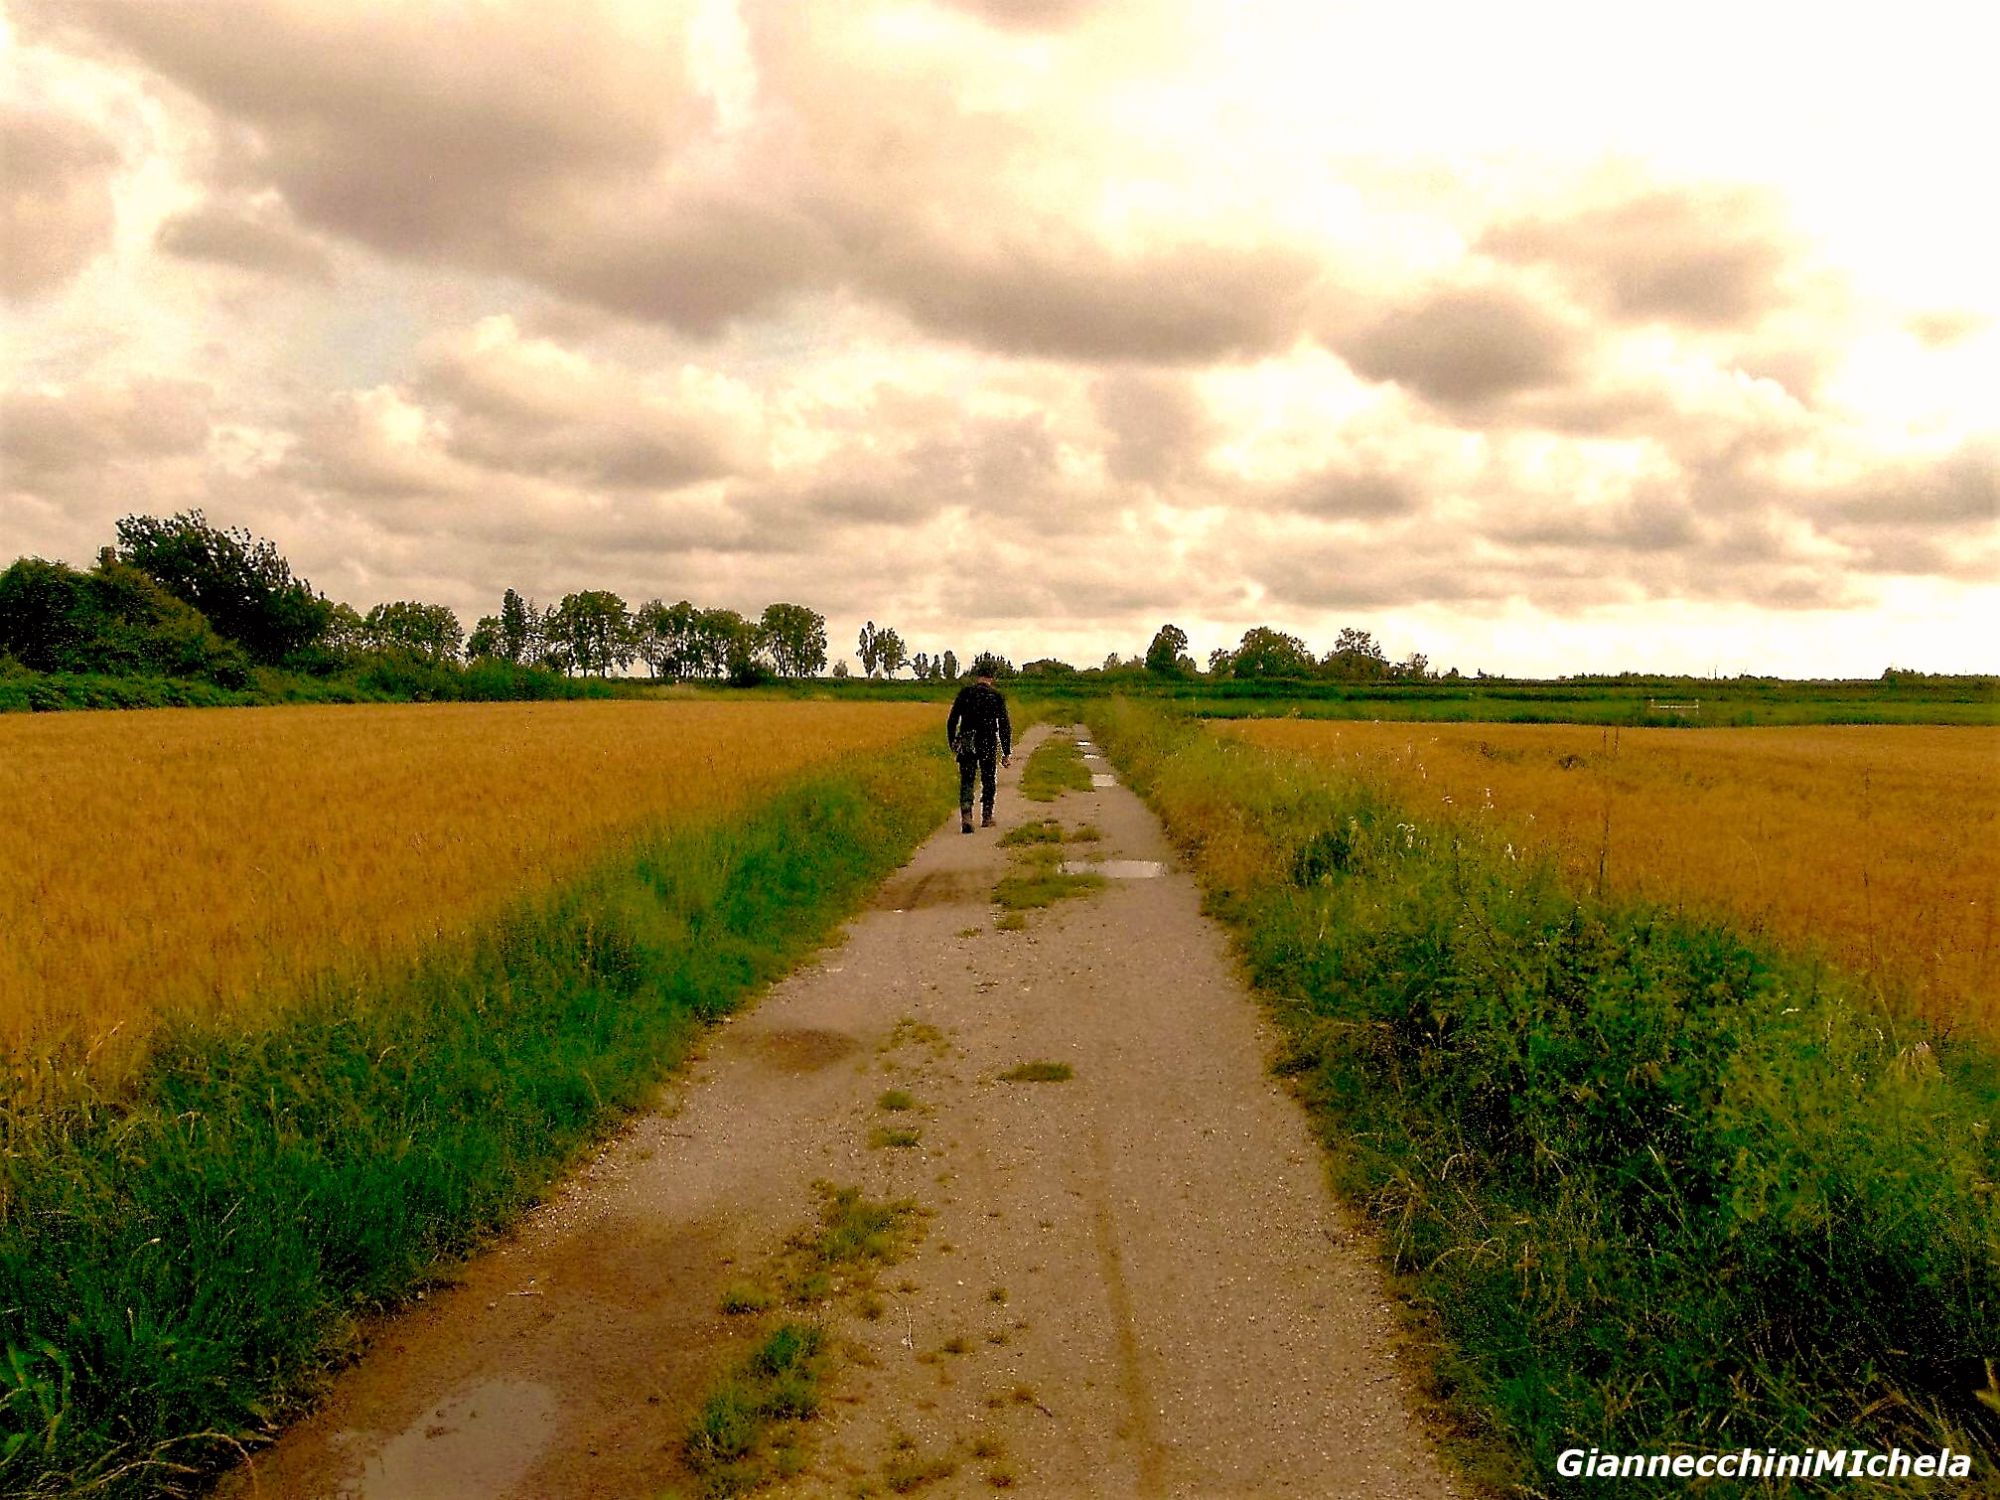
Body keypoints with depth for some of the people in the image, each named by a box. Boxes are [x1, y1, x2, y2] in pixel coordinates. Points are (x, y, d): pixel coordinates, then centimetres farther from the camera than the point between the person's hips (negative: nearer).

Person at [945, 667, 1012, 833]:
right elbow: (1004, 726, 0)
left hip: (966, 744, 0)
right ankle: (987, 816, 23)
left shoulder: (965, 692, 5)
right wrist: (1006, 753, 3)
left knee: (966, 782, 2)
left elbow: (952, 721, 4)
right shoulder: (997, 695, 3)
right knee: (988, 781, 17)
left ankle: (966, 817, -16)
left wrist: (952, 744, 15)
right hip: (988, 744, 0)